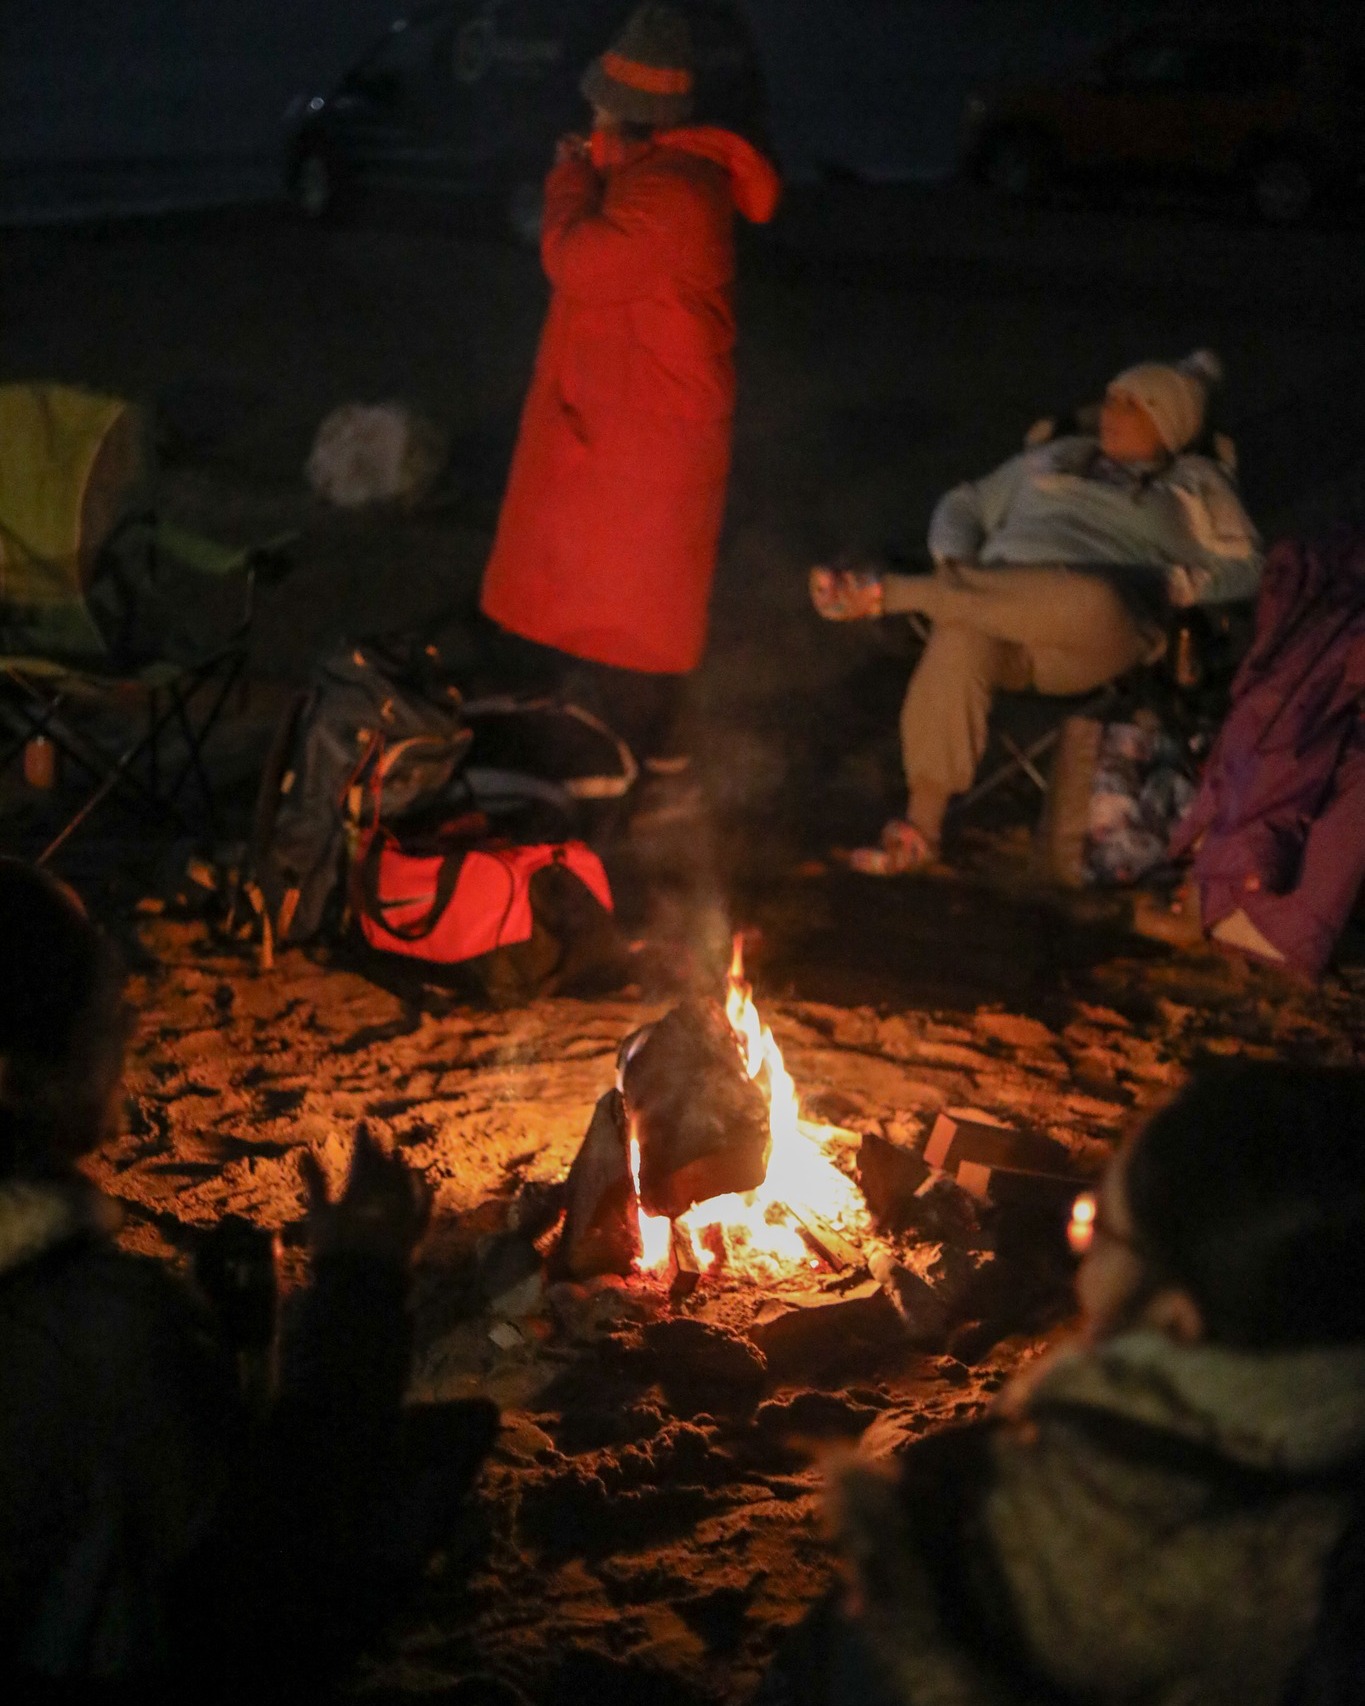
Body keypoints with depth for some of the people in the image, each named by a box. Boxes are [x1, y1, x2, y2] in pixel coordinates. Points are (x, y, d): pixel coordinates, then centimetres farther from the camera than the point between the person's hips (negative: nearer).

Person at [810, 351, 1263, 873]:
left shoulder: (1194, 485, 26)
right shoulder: (1056, 458, 33)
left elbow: (1241, 567, 17)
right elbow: (967, 506, 32)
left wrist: (1169, 583, -3)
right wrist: (956, 566, 8)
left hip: (1093, 639, -2)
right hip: (998, 603, 3)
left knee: (1092, 601, -42)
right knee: (957, 649, -36)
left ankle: (889, 593, -43)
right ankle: (920, 826, -33)